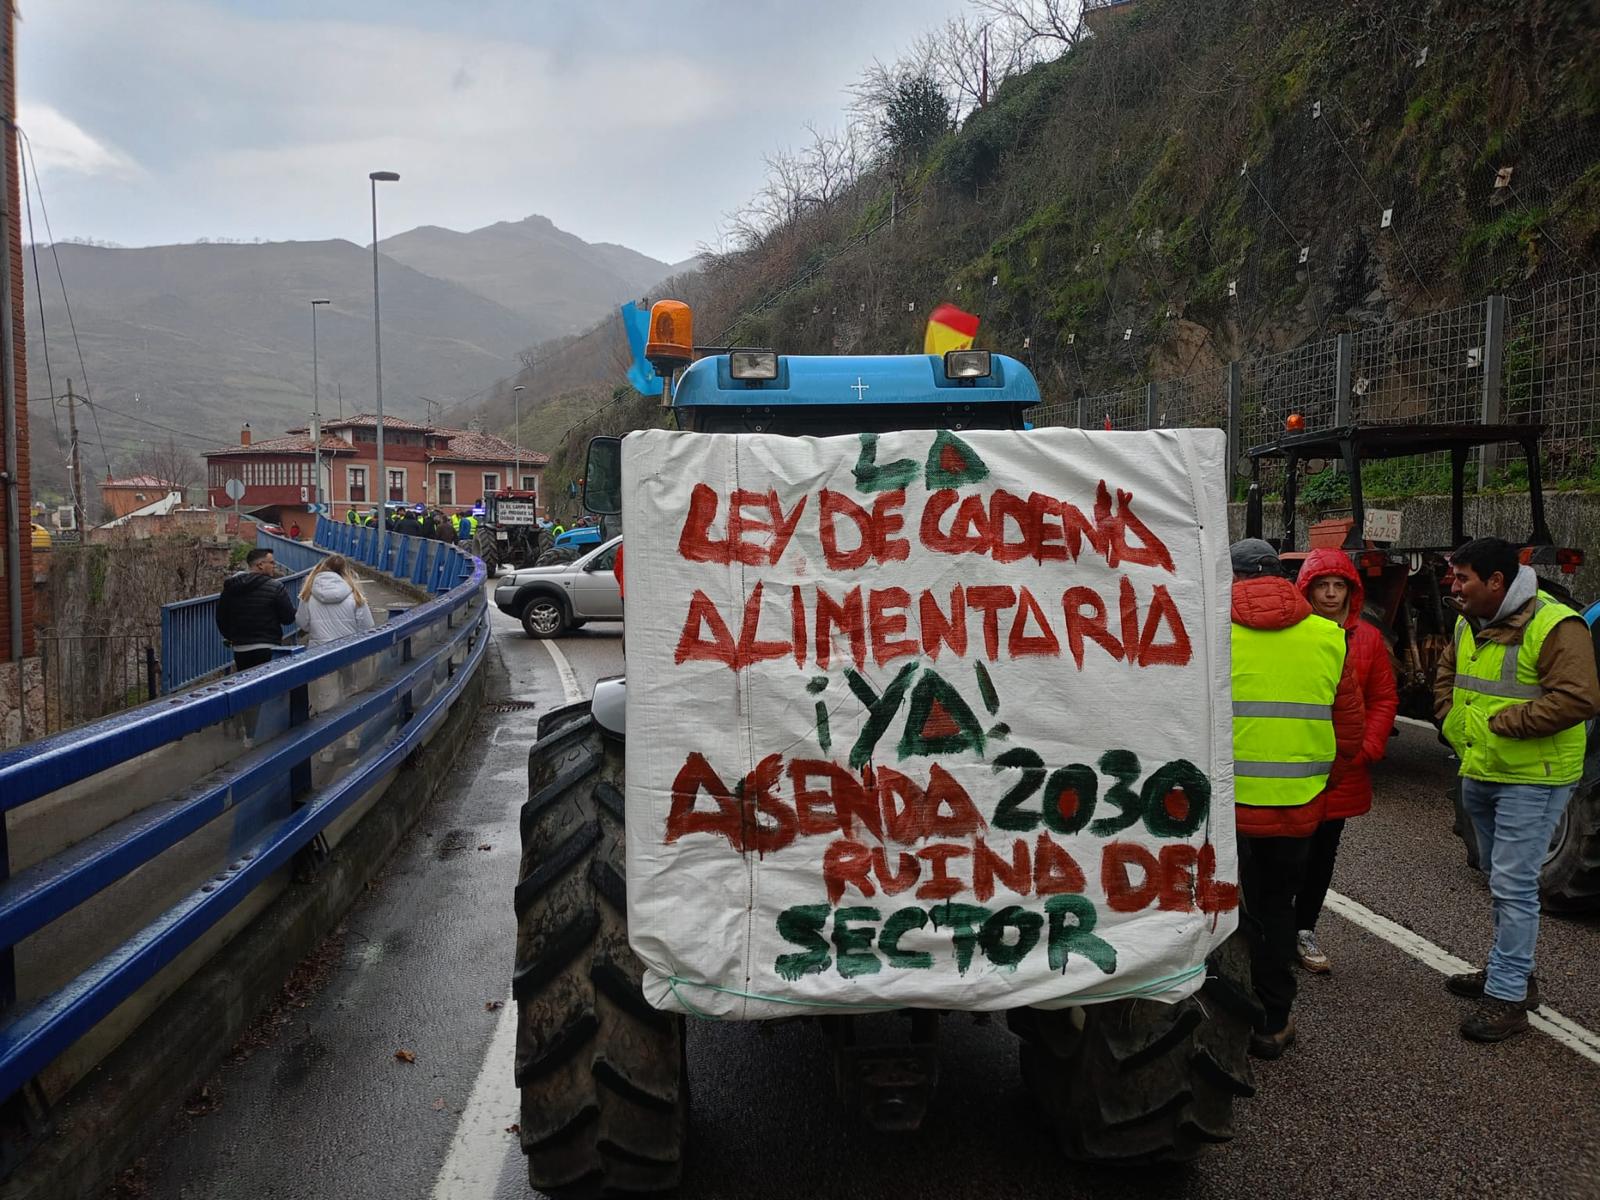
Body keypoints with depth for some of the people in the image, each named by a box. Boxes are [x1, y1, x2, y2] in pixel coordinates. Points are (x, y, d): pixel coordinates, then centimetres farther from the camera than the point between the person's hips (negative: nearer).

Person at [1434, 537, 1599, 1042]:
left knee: (1513, 885, -8)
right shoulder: (1469, 624, 8)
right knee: (1501, 881, 19)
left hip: (1532, 778, -9)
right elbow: (1448, 673, 25)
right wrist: (1451, 716, 8)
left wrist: (1501, 722, -23)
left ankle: (1507, 997, -1)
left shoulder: (1555, 626, -19)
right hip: (1479, 772, 9)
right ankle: (1511, 971, 34)